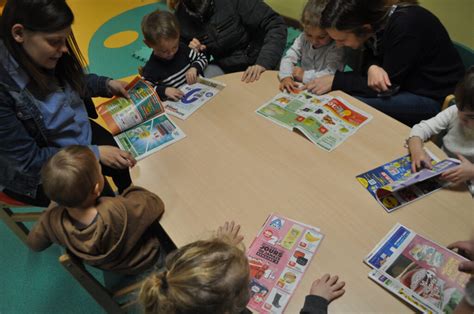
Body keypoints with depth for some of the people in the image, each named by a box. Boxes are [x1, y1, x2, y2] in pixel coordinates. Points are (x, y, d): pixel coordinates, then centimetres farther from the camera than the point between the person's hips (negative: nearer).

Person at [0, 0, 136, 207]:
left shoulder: (45, 54, -15)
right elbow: (29, 158, -25)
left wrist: (107, 85, -6)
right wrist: (95, 153, -25)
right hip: (36, 172, -5)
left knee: (126, 159, 0)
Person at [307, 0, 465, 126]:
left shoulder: (404, 26, -30)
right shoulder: (373, 19, -10)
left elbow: (388, 86, -25)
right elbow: (372, 56, 3)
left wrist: (335, 81, -23)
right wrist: (372, 68, -22)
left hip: (433, 97, -7)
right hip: (405, 83, 7)